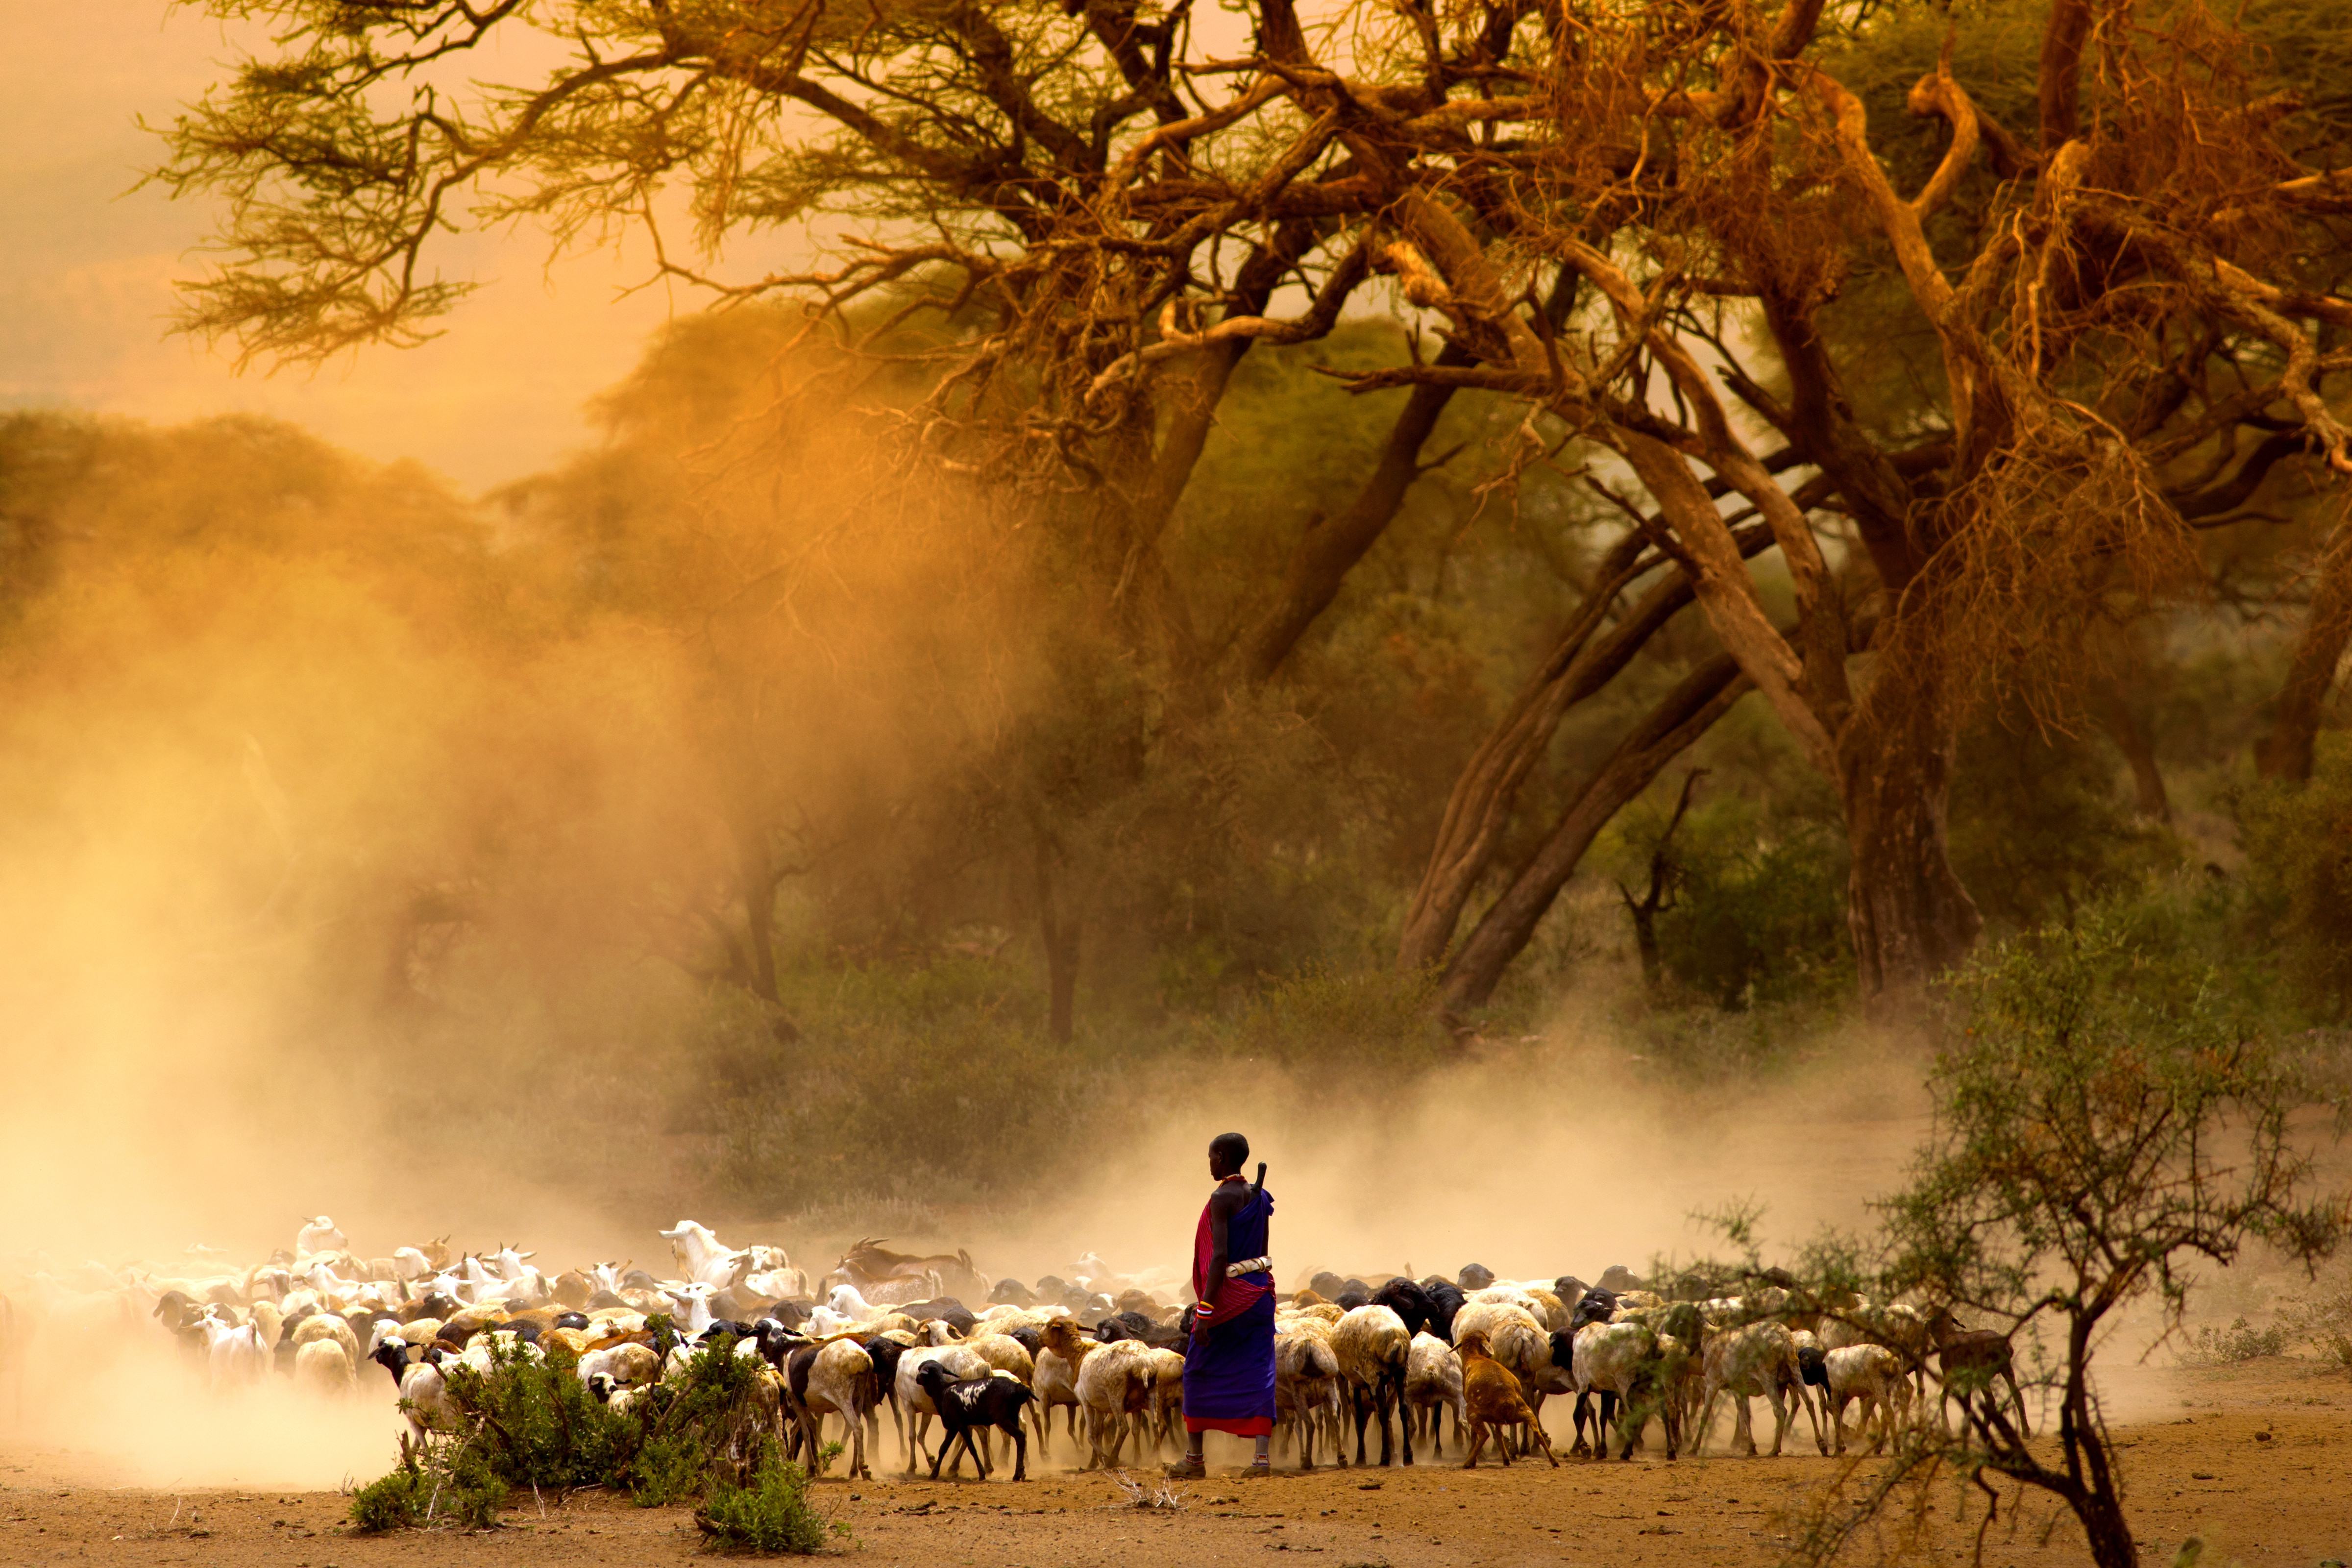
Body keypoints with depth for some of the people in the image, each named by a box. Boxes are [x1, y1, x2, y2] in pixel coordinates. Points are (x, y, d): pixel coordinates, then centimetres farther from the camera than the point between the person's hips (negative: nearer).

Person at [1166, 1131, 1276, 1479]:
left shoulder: (1222, 1199, -14)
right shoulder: (1259, 1199, 10)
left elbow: (1220, 1257, -20)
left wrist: (1205, 1311, -20)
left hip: (1229, 1294, -7)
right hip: (1261, 1291, 7)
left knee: (1198, 1372, 8)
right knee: (1257, 1374, 3)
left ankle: (1194, 1459, 13)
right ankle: (1262, 1456, -7)